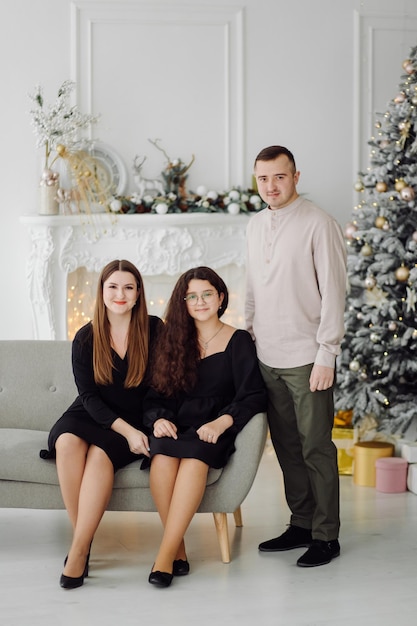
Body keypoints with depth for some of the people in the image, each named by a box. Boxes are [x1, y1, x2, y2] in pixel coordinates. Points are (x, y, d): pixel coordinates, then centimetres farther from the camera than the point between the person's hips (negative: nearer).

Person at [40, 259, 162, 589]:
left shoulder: (154, 330, -3)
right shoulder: (85, 338, 0)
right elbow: (90, 396, -5)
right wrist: (124, 428, -18)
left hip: (136, 423, -2)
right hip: (91, 415, 2)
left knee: (100, 453, -32)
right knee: (67, 441, -31)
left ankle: (78, 551, -30)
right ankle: (82, 537, -25)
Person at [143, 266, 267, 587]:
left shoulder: (238, 341, 9)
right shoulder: (172, 341, 18)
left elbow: (254, 396, -1)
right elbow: (154, 395, 14)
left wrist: (221, 422, -18)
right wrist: (159, 419, -9)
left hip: (214, 431, -2)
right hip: (175, 427, 2)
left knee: (194, 456, -36)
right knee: (163, 456, -33)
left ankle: (165, 555, -36)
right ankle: (179, 551, -25)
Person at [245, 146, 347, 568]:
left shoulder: (318, 224, -9)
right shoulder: (255, 226, 12)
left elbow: (333, 294, -12)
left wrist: (326, 355, -15)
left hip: (306, 357, -6)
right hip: (267, 357, 6)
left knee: (315, 448, -1)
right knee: (286, 446, 12)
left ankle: (326, 536, 7)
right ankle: (301, 524, 23)